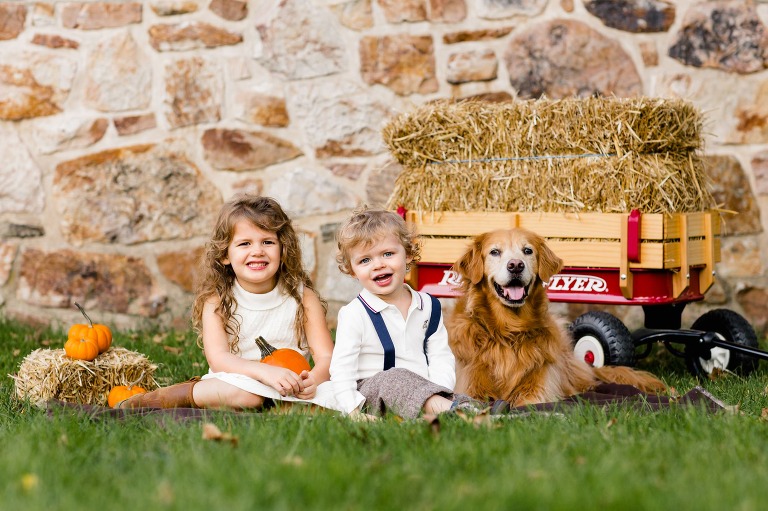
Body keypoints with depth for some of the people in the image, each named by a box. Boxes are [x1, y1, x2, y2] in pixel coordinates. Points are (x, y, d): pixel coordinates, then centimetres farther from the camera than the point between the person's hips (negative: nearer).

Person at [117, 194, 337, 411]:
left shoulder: (303, 298, 2)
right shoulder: (217, 301, -2)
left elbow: (326, 356, -3)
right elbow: (218, 359, -16)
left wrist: (312, 379, -28)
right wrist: (265, 372, -33)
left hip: (288, 390, 3)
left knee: (334, 394, -28)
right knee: (246, 393, -38)